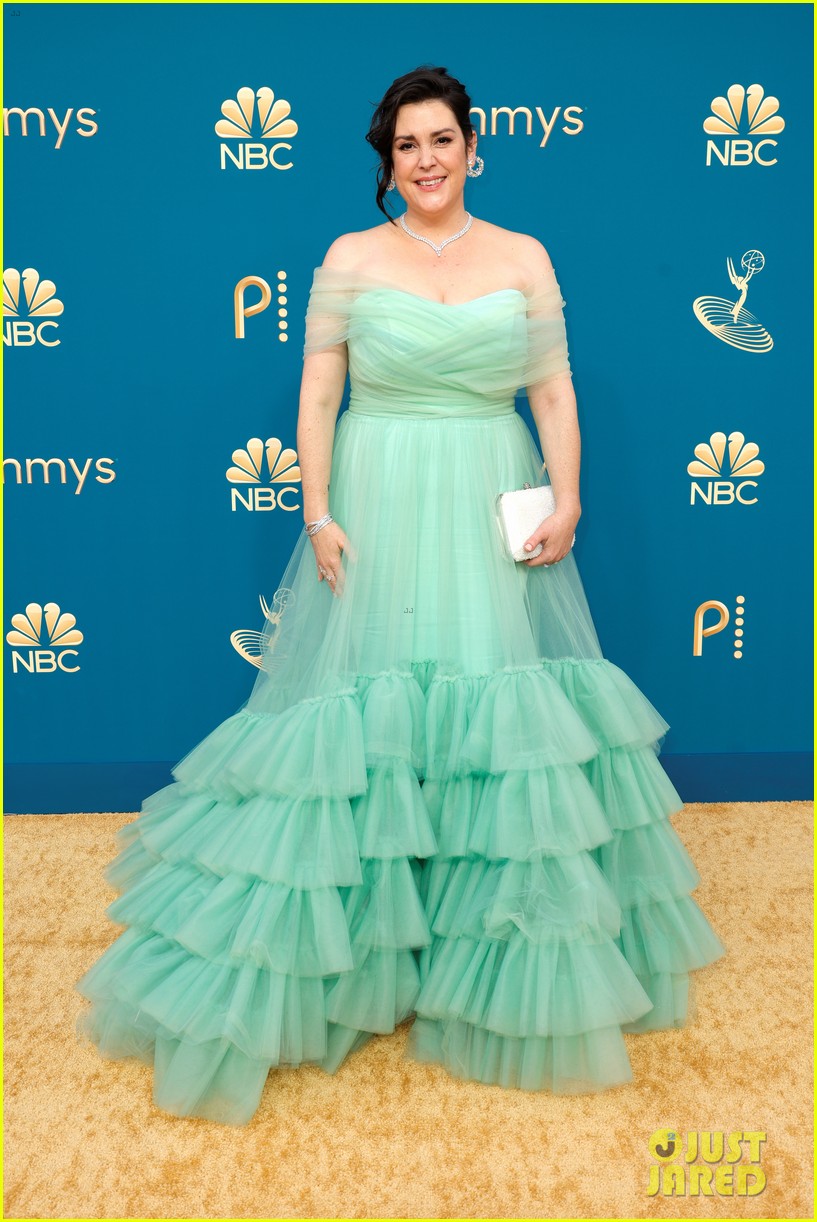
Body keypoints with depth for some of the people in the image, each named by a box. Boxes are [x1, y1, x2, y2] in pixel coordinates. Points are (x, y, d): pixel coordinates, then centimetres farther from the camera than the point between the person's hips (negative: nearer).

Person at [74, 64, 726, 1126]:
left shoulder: (525, 258, 8)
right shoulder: (349, 259, 5)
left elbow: (554, 391, 6)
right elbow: (317, 394, 2)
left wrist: (566, 498, -7)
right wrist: (317, 511, -8)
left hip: (492, 515, 2)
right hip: (376, 510, -1)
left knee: (504, 706, 5)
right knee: (365, 705, 0)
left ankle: (513, 970, 25)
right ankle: (358, 948, 21)